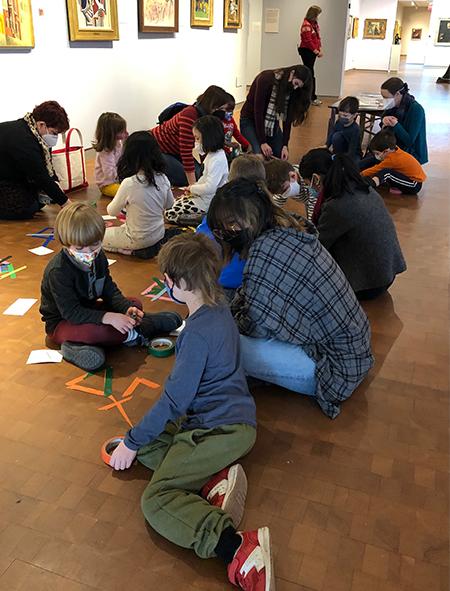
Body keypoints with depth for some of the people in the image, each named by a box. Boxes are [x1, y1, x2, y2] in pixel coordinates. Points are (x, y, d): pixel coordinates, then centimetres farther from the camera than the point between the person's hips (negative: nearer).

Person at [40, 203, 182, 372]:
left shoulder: (98, 257, -4)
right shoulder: (58, 271, -28)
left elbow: (110, 291, -1)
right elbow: (71, 313, -29)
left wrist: (128, 308, -21)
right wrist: (108, 317, -38)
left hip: (88, 311, 7)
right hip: (61, 323, -7)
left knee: (135, 304, 1)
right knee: (93, 331, -38)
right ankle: (131, 334, -14)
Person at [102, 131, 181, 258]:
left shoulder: (129, 184, -26)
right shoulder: (163, 179, -11)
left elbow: (112, 211, -9)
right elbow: (169, 205, 6)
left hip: (138, 240, -5)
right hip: (158, 233, 5)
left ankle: (133, 251, 0)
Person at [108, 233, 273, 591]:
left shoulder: (199, 332, -22)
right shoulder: (218, 308, 7)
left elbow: (174, 401, -17)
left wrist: (132, 443, -6)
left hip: (219, 429, -10)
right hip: (231, 418, 10)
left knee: (155, 501, -14)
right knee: (146, 440, 13)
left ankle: (238, 547, -29)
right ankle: (216, 478, -6)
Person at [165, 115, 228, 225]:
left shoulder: (217, 160, -27)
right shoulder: (213, 154, 6)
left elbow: (209, 187, -33)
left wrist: (192, 188, -16)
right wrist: (195, 186, 4)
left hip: (208, 203, -10)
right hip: (204, 196, 10)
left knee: (170, 214, -8)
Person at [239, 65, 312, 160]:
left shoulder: (292, 91, -9)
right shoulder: (266, 79, -26)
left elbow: (288, 119, -7)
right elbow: (258, 111, -28)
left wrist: (285, 145, -17)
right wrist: (262, 142, -30)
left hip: (272, 123, 6)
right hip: (250, 120, -6)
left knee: (281, 158, -7)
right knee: (261, 156, -23)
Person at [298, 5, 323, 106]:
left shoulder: (315, 24, 12)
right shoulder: (306, 25, -16)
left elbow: (318, 37, 16)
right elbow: (308, 41, -19)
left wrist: (320, 49, 5)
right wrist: (316, 52, -17)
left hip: (313, 51, 9)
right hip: (306, 51, -9)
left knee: (309, 73, 11)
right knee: (310, 75, -7)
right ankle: (313, 98, -5)